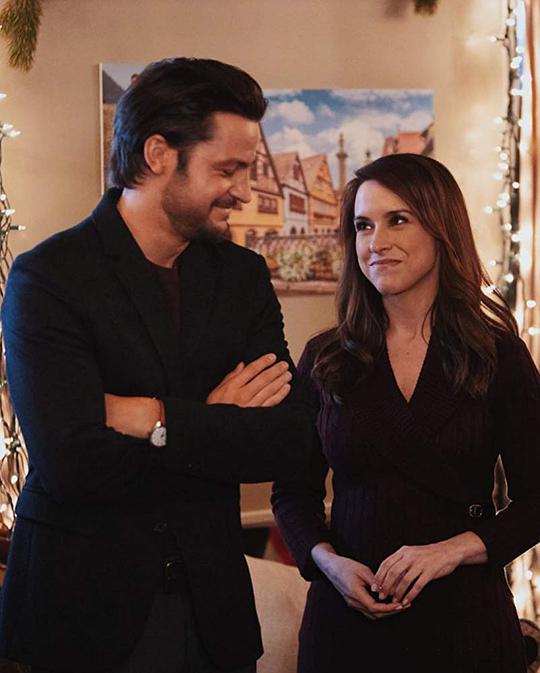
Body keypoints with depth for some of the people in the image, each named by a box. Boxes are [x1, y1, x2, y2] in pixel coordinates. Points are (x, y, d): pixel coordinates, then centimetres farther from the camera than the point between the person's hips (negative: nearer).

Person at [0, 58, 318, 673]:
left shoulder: (243, 276, 4)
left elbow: (292, 442, -5)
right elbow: (71, 461, -22)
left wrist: (157, 418, -16)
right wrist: (214, 426, -12)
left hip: (212, 606, 4)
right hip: (80, 609, -4)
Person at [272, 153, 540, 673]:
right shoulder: (325, 359, 2)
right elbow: (293, 491, 6)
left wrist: (452, 550, -15)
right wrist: (328, 561, -11)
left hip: (463, 614, -1)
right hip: (348, 615, 1)